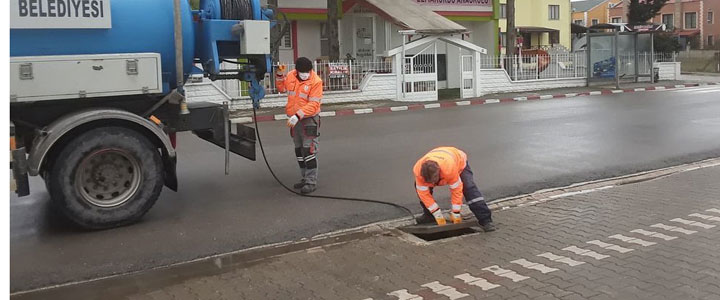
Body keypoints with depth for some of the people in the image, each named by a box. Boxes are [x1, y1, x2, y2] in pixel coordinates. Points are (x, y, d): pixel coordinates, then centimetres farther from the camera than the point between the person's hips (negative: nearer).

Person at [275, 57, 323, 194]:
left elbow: (313, 105, -20)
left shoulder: (315, 81, -16)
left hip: (309, 119, -7)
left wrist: (298, 115, -29)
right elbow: (282, 88, 21)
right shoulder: (291, 76, 2)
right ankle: (305, 178, 27)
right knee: (299, 150, 14)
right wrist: (280, 75, 4)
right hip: (294, 120, 7)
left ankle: (311, 182, -5)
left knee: (309, 150, -11)